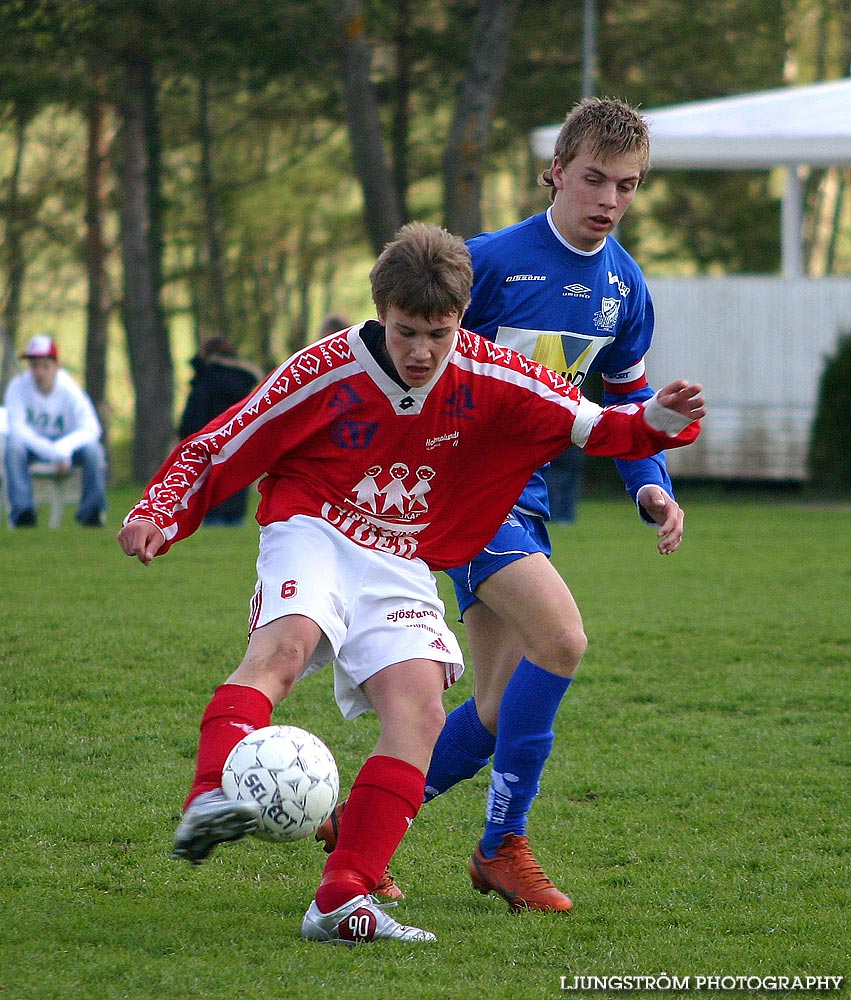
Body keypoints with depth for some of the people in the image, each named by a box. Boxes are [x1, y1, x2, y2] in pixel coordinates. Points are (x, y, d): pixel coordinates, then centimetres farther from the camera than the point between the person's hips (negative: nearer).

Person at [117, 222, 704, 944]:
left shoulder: (487, 377, -3)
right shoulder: (327, 371, -10)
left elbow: (589, 424, 3)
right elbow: (217, 449, -3)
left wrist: (656, 422, -17)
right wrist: (159, 515, -17)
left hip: (401, 566, 3)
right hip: (313, 536, -3)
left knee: (420, 707, -21)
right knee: (285, 644, -35)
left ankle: (345, 899, -26)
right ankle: (212, 797, -57)